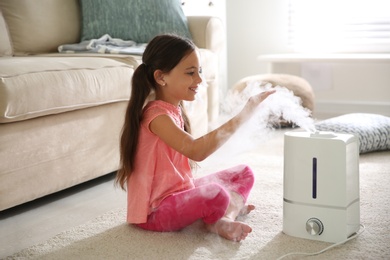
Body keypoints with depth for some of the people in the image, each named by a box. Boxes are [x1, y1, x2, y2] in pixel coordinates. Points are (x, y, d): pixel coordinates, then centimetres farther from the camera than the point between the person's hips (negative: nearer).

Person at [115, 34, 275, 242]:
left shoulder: (175, 109, 8)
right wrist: (242, 116, -37)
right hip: (155, 211, -10)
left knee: (243, 173, 13)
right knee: (215, 194, -35)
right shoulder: (157, 115, -22)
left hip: (179, 191, 10)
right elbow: (196, 151, -36)